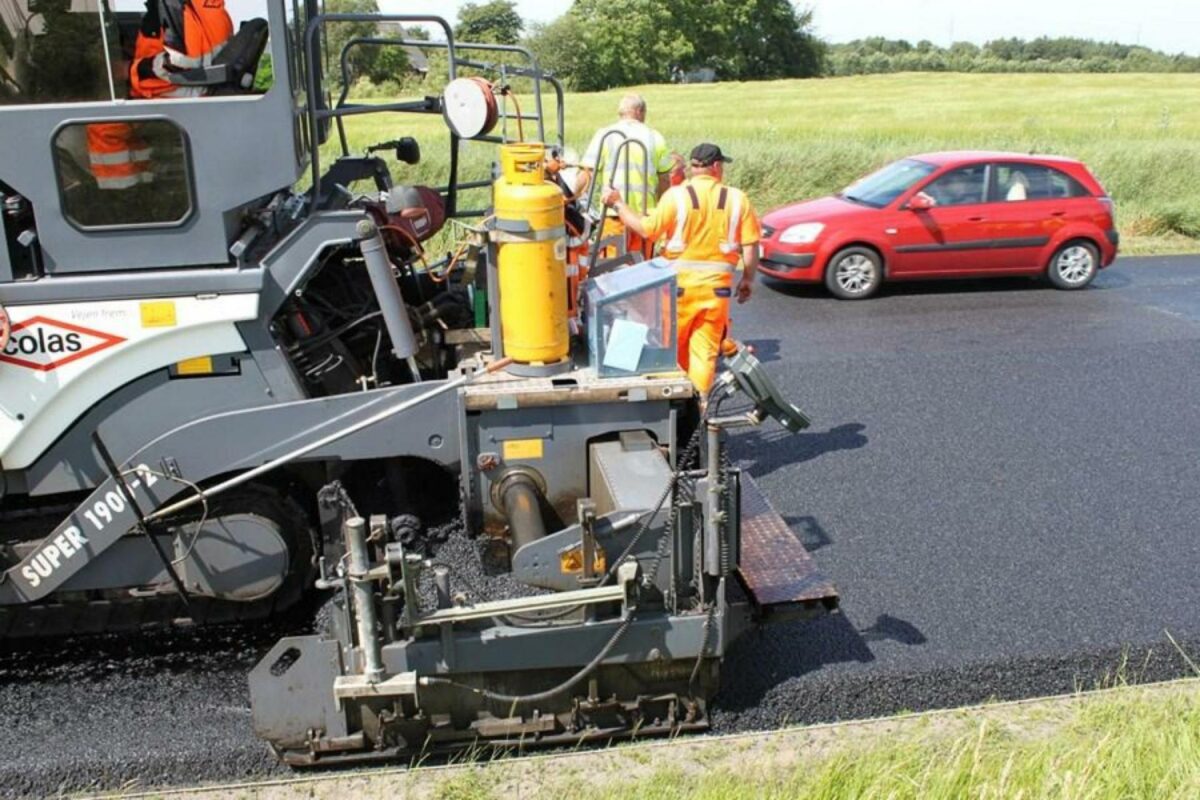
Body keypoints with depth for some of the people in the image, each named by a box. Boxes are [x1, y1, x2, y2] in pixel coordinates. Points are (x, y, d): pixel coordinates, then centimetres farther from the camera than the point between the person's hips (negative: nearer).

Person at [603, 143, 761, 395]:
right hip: (717, 283, 2)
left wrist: (618, 204, 1)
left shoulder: (677, 195, -7)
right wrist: (748, 279, 13)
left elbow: (647, 229, -11)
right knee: (705, 348, 8)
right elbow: (750, 245, 0)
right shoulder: (737, 198, 0)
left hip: (681, 281, -1)